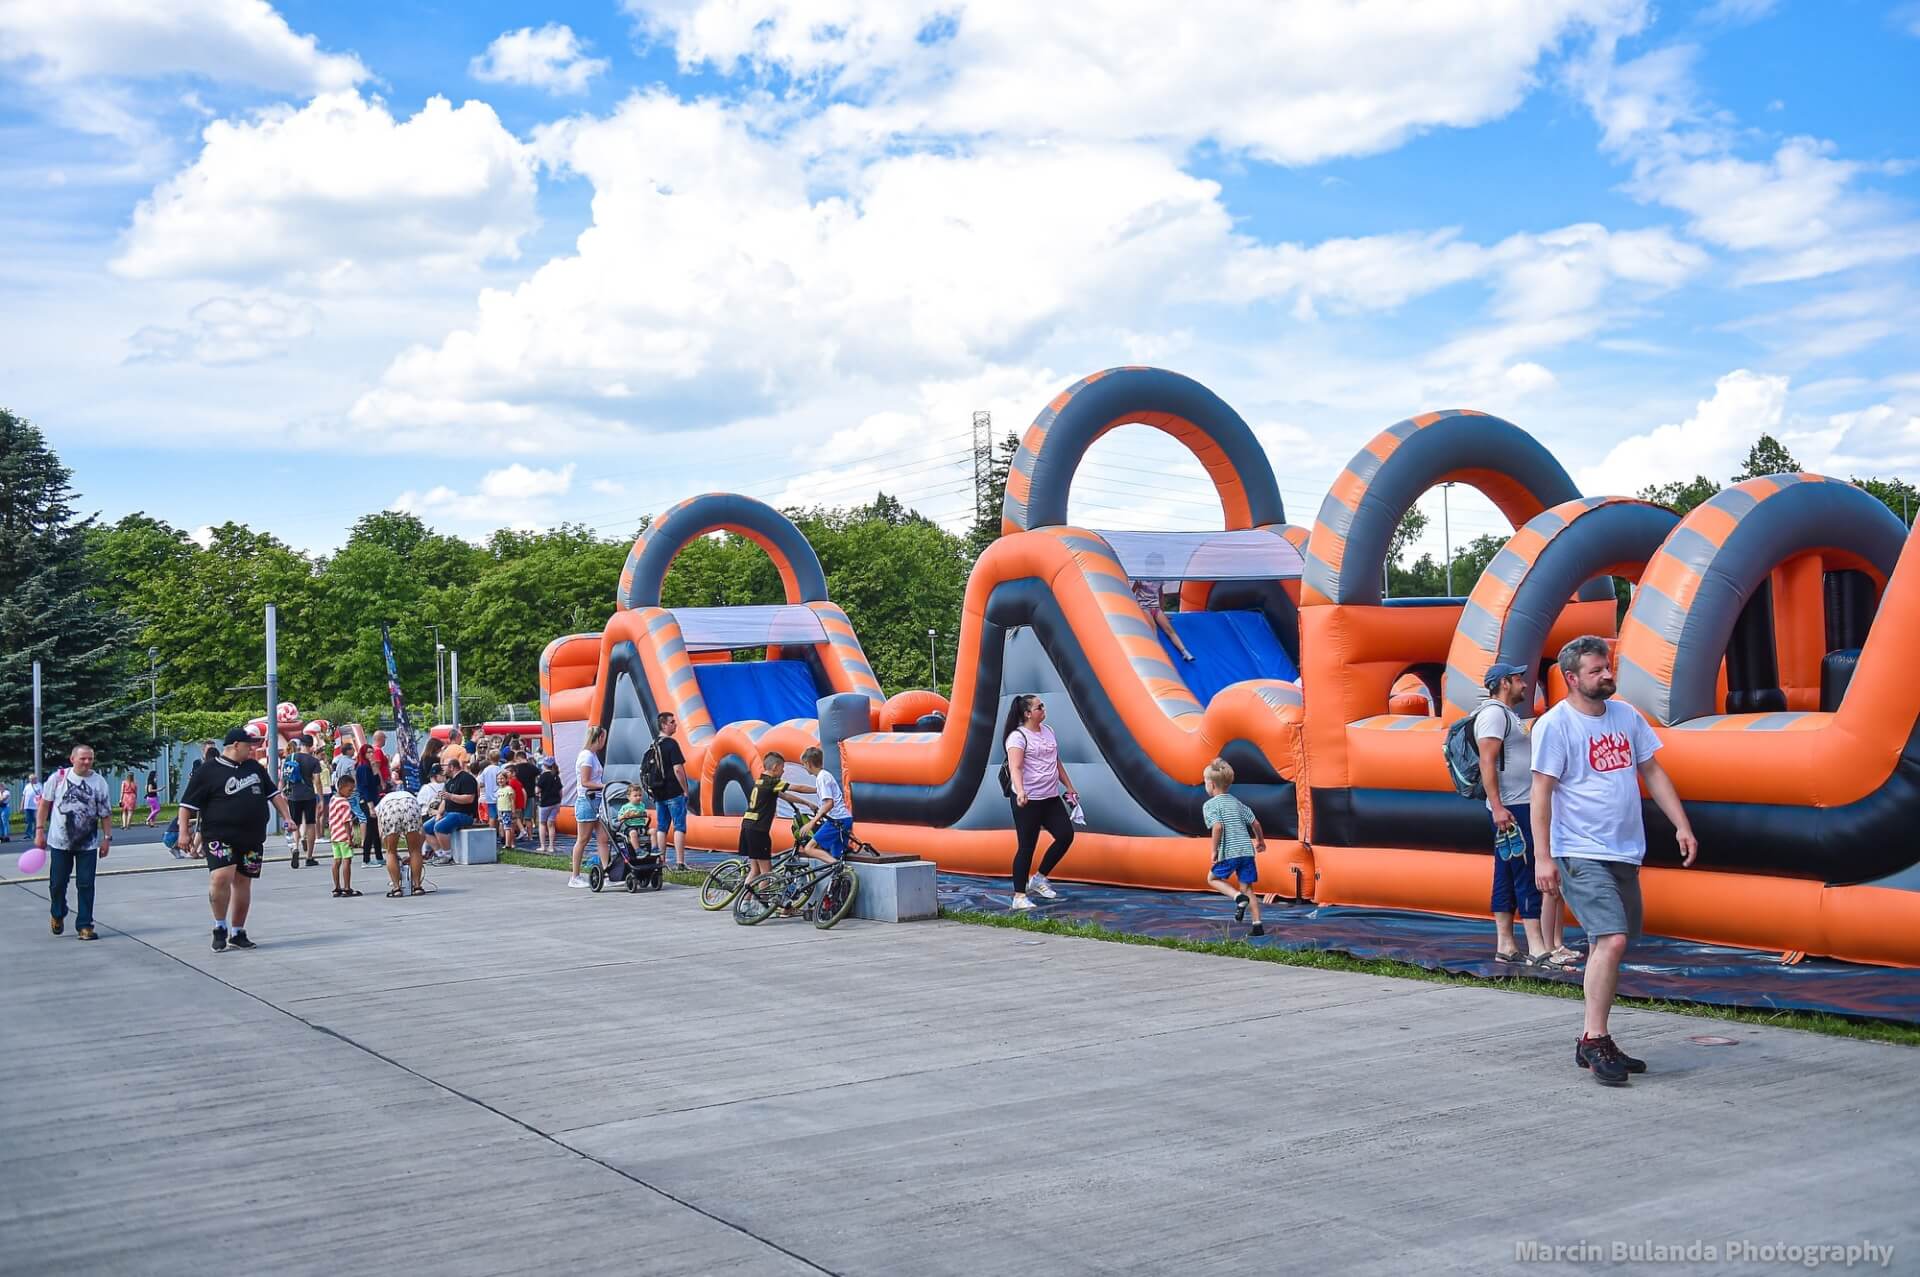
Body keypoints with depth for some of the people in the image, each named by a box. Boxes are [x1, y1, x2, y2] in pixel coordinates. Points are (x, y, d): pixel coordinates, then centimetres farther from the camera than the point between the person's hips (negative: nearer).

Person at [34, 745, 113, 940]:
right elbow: (45, 803, 4)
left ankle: (84, 925, 7)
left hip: (88, 844, 0)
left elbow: (106, 813, 0)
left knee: (86, 885, -1)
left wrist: (107, 838, -3)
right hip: (59, 842, 0)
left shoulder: (99, 782, -4)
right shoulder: (58, 777, -4)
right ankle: (58, 915, 35)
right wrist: (40, 830, 0)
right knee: (57, 883, 8)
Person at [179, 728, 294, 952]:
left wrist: (286, 817, 12)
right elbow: (187, 804, -3)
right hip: (220, 837, -6)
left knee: (242, 883, 8)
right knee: (221, 877, -23)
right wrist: (183, 832, -11)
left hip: (252, 839, 6)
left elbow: (274, 793, 22)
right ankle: (220, 928, -5)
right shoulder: (208, 771, -4)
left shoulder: (255, 767, 15)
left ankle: (238, 933, 19)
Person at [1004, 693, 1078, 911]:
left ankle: (1039, 878, 18)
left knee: (1066, 835, 0)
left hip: (1051, 797, 8)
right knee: (1026, 846, -4)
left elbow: (1057, 763, 22)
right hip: (1028, 801, -8)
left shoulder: (1048, 731, 13)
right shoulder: (1018, 736, -12)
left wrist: (1069, 788, 23)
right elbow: (1015, 767, -25)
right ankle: (1019, 897, 4)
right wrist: (1020, 791, -40)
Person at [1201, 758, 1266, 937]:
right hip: (1247, 850, 6)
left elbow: (1218, 826, -19)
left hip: (1228, 853, -6)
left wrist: (1214, 850, -12)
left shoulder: (1210, 805, -3)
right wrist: (1260, 841, 31)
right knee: (1247, 887, 12)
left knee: (1213, 878, 16)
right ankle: (1257, 925, 5)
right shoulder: (1236, 802, 16)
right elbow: (1255, 823, 15)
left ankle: (1239, 898, -7)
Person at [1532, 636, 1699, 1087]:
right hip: (1580, 855, -7)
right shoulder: (1554, 725, -10)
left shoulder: (1626, 716, 10)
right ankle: (1594, 1040, -11)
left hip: (1625, 854, 7)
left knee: (1609, 947, 11)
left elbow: (1652, 771, 17)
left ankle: (1594, 1044, 20)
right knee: (1612, 940, -19)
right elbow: (1541, 793, -12)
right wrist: (1542, 857, -17)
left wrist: (1682, 826, 9)